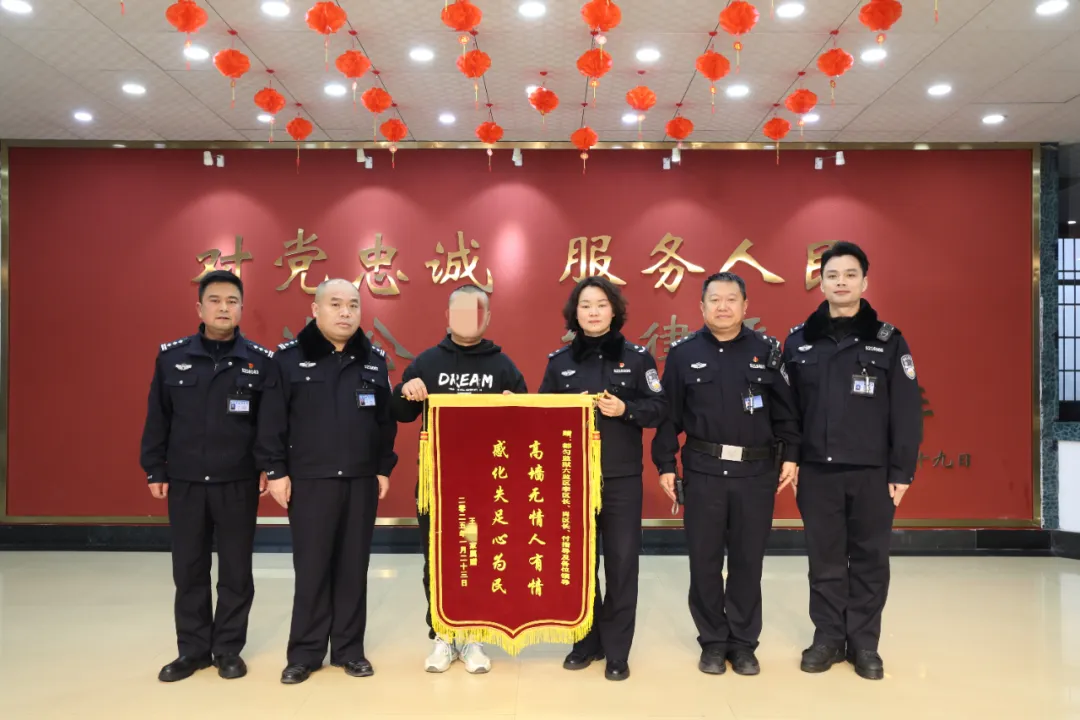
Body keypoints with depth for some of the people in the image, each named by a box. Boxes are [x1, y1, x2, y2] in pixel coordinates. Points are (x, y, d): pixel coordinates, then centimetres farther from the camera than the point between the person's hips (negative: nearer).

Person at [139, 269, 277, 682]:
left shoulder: (260, 361, -2)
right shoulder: (171, 357, 2)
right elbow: (157, 419, 5)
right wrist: (155, 471, 3)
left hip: (239, 484, -1)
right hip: (184, 482, 2)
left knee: (236, 571, 8)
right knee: (188, 570, 10)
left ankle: (228, 649, 21)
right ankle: (192, 649, 24)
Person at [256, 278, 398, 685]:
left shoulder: (375, 360, 8)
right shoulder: (290, 358, -2)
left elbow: (386, 421, 11)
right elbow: (272, 420, -3)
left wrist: (384, 468, 7)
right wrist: (275, 470, -6)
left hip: (362, 481, 3)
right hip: (309, 480, -3)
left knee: (354, 567, 9)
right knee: (311, 568, 4)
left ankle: (349, 649, 21)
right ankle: (305, 653, 17)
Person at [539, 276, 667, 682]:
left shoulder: (637, 357, 1)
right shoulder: (559, 361, 6)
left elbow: (659, 409, -1)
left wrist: (625, 409, -16)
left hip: (622, 478, -1)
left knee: (621, 562, 1)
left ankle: (617, 650, 14)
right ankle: (586, 641, 24)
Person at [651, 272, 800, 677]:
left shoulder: (767, 351, 4)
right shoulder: (683, 354, 2)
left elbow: (785, 410, 6)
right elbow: (668, 416, 3)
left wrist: (790, 455, 0)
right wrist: (665, 465, -1)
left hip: (757, 472, 0)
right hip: (703, 471, 0)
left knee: (748, 561, 8)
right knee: (705, 561, 6)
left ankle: (744, 643, 23)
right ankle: (713, 642, 21)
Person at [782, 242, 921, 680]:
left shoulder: (888, 340, -1)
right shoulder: (799, 341, 4)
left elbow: (907, 412, -2)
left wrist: (901, 471, -6)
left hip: (872, 472, -1)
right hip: (816, 471, 1)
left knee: (869, 559, 8)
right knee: (825, 559, 9)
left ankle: (864, 642, 22)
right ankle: (828, 637, 23)